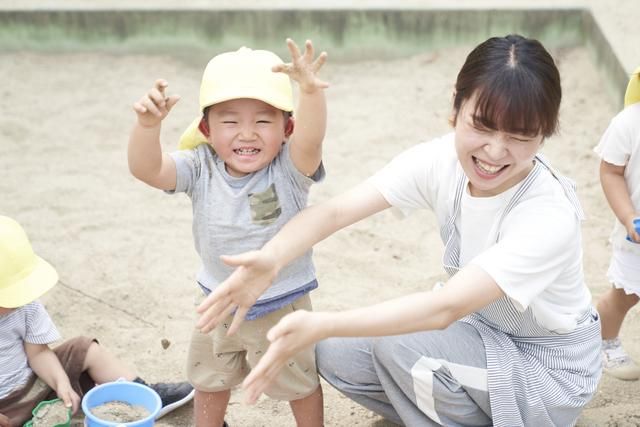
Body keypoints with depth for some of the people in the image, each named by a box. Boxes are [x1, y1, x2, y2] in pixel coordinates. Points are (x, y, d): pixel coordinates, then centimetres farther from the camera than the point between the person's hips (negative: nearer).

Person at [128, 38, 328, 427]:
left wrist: (311, 93, -63)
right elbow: (146, 169, -28)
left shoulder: (289, 168, -22)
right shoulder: (200, 169, -15)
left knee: (298, 381, 18)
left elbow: (311, 139, -43)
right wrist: (149, 125, -48)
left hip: (282, 303, -3)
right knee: (210, 379, 27)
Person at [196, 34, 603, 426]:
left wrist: (321, 325, -52)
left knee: (400, 345, -28)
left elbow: (446, 307, -41)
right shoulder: (442, 160, -17)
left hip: (550, 369, -5)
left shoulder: (550, 216, -33)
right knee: (337, 356, -9)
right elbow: (336, 209, -26)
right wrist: (271, 258, -47)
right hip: (485, 330, 6)